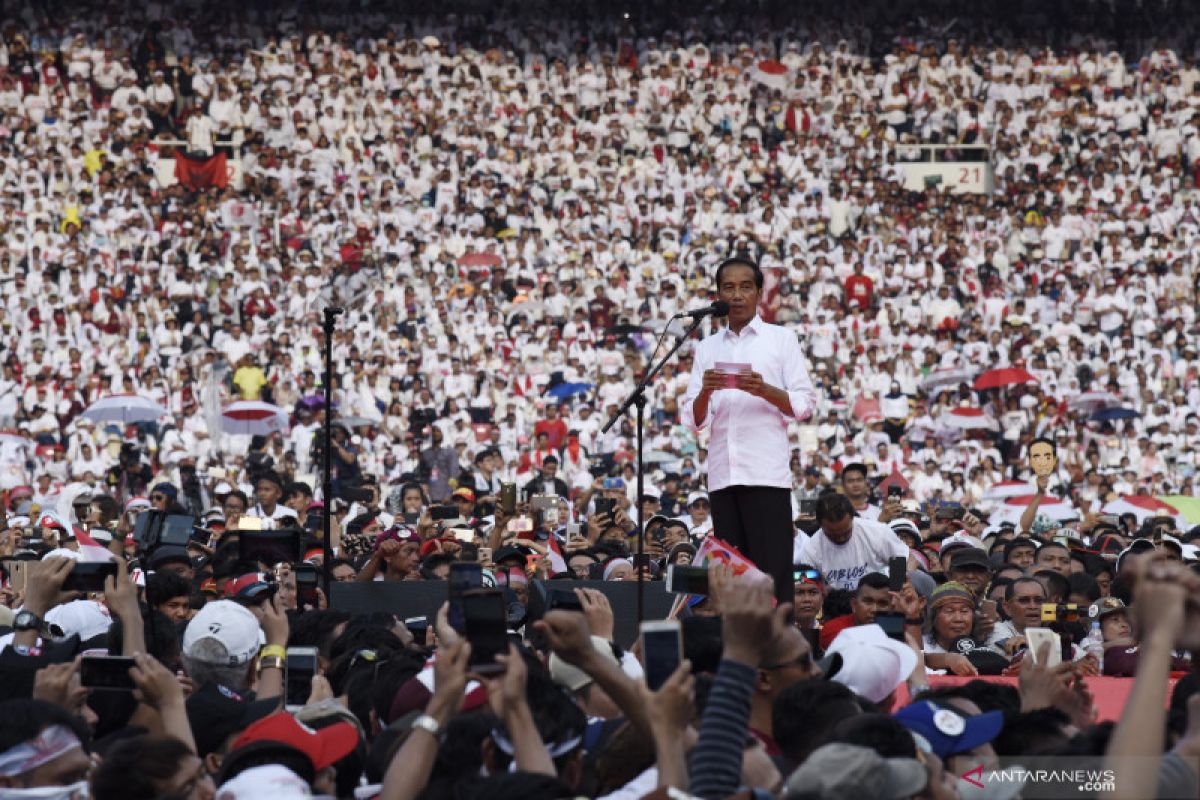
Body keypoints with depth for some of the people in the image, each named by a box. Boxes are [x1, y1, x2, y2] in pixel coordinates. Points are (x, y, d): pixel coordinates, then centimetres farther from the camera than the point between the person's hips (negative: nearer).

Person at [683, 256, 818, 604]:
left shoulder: (781, 339, 9)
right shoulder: (707, 349, 18)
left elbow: (805, 405, 2)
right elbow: (694, 421, 12)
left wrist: (765, 390, -15)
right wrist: (705, 392, -9)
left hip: (767, 474, -3)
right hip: (722, 475, 3)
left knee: (773, 573, -10)